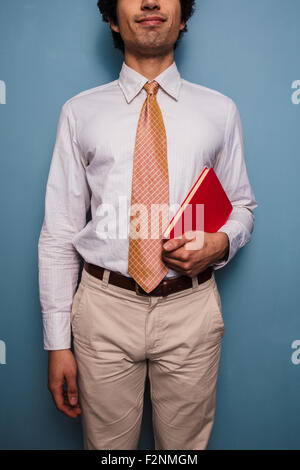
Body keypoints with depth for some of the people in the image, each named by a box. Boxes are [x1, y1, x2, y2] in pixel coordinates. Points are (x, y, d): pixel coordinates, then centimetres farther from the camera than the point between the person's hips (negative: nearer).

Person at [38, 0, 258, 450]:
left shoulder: (220, 110, 6)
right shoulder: (80, 112, 3)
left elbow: (242, 205, 14)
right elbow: (59, 233, 1)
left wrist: (221, 242, -11)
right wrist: (58, 343, -2)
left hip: (191, 309, 1)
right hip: (105, 307, 0)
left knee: (187, 445, 18)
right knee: (107, 444, 17)